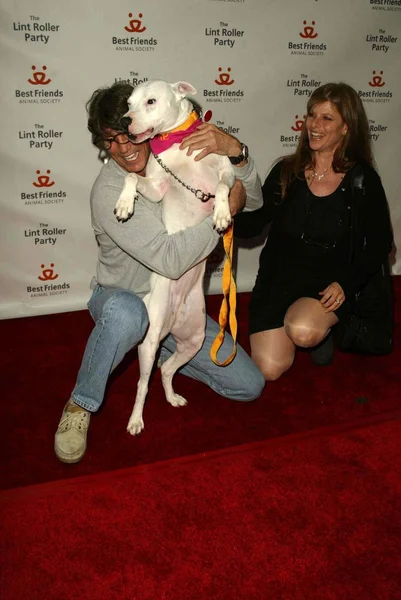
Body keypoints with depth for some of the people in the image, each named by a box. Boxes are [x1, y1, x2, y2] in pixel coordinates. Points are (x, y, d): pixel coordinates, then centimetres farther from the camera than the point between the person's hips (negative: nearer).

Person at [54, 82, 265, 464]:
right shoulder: (108, 191, -23)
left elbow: (252, 201, -8)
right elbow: (170, 259, -33)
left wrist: (234, 151, -27)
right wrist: (225, 211, -26)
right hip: (121, 300, -5)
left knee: (250, 386, 0)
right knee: (126, 312, -45)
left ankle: (161, 351, 21)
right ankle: (80, 406, -18)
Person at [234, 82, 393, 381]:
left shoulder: (363, 180, -4)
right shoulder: (286, 171, 0)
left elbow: (380, 243, 1)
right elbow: (251, 225, -5)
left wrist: (346, 283, -11)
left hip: (329, 282, -2)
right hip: (278, 277, 2)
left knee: (302, 331, -34)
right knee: (270, 369, -11)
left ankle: (324, 326, 4)